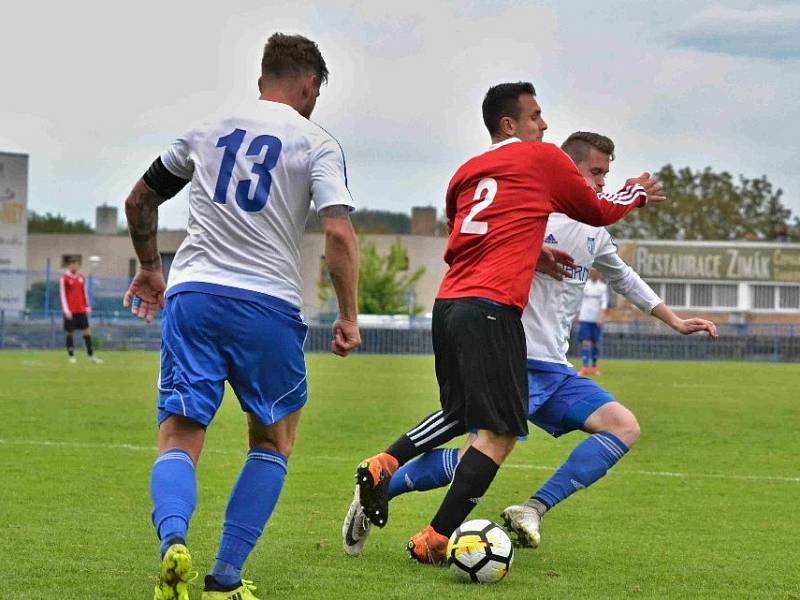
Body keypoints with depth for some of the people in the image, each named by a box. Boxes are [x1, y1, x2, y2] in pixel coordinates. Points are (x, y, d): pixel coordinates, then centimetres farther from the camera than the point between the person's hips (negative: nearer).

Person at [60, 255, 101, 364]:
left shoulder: (82, 277, 11)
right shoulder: (64, 278, -4)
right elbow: (62, 295, -6)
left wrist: (88, 307, 13)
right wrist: (66, 310, -12)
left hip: (81, 310, 4)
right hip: (70, 311, -4)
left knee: (87, 332, 1)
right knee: (69, 333, 1)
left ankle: (91, 356, 4)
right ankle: (71, 356, 9)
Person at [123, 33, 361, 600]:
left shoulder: (209, 129, 16)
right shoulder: (318, 144, 4)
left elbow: (139, 201, 25)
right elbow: (340, 235, -9)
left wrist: (149, 268, 39)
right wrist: (349, 318, 0)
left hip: (191, 295, 2)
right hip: (268, 305, -2)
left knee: (179, 441, 3)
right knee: (274, 442, 16)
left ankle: (173, 539, -29)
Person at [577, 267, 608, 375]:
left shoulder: (602, 287, 3)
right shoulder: (584, 285, 7)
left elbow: (604, 303, -4)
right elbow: (580, 301, 13)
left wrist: (601, 317, -15)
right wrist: (578, 315, 12)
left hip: (596, 319, 0)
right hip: (584, 318, 1)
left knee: (596, 342, 6)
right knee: (585, 342, -8)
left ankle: (594, 366, 20)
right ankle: (585, 367, -12)